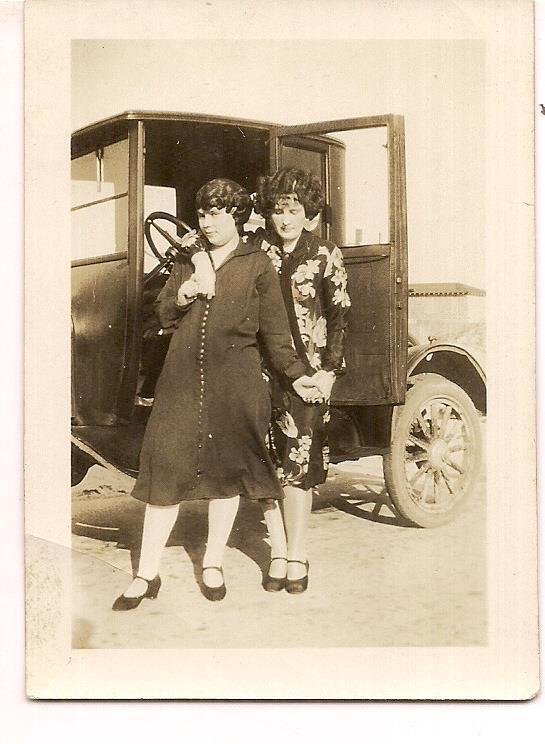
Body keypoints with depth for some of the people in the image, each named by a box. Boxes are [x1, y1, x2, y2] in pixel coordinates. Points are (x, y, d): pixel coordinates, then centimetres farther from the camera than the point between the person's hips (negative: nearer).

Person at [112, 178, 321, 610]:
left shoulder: (258, 264, 6)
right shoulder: (188, 260, 17)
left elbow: (275, 330, 5)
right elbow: (164, 317, 19)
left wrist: (295, 374, -1)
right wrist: (180, 298, -1)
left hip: (234, 383, -2)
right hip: (182, 380, 3)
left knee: (227, 469, 5)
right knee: (165, 468, -1)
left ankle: (213, 565, 22)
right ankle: (147, 575, 7)